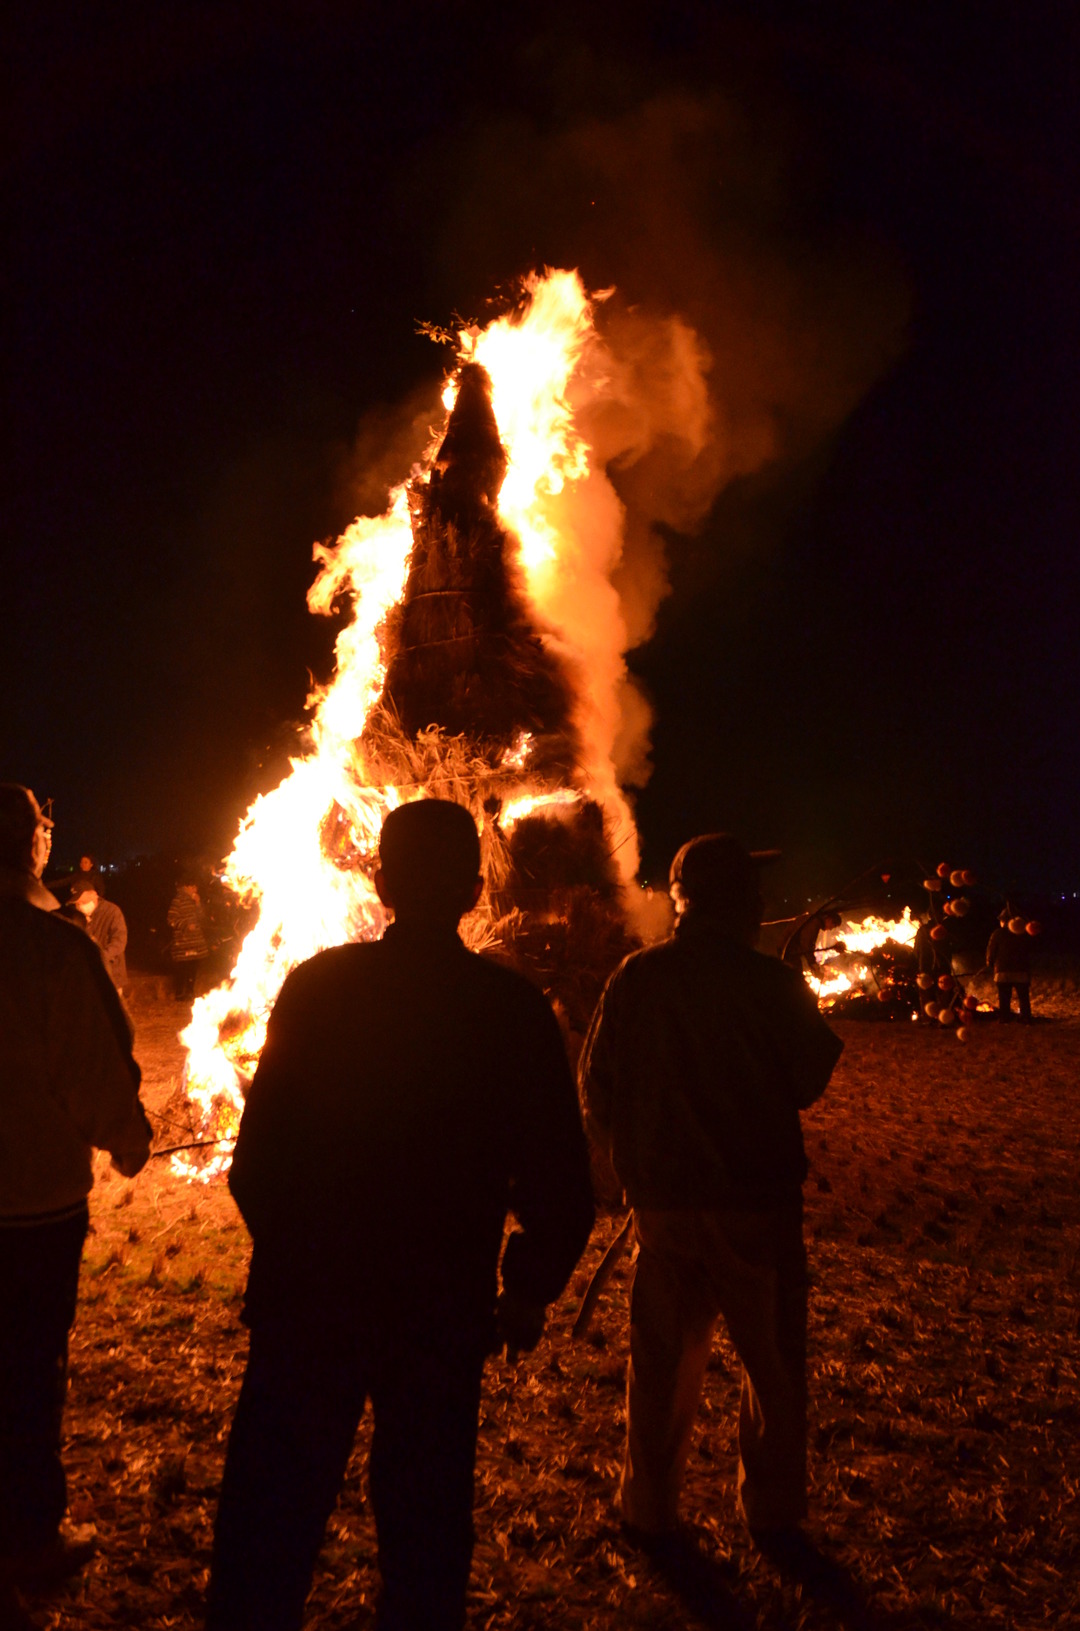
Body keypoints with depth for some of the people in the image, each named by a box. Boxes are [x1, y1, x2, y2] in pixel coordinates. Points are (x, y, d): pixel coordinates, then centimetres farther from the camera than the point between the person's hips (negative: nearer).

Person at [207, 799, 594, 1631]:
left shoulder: (317, 985, -9)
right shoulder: (518, 1010, -8)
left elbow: (257, 1161, -6)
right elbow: (561, 1183, -8)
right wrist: (530, 1289, 9)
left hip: (306, 1304, 0)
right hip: (445, 1314, 1)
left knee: (266, 1539, 15)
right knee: (426, 1540, 18)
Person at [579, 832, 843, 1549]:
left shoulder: (635, 977, -6)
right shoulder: (774, 982, -14)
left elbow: (598, 1083, 1)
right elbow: (808, 1082, -3)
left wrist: (615, 1166, 16)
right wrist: (819, 1026, 13)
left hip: (662, 1196, 3)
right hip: (757, 1195, -2)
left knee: (663, 1357, 17)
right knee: (773, 1359, 16)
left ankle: (651, 1509, 28)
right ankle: (771, 1510, 28)